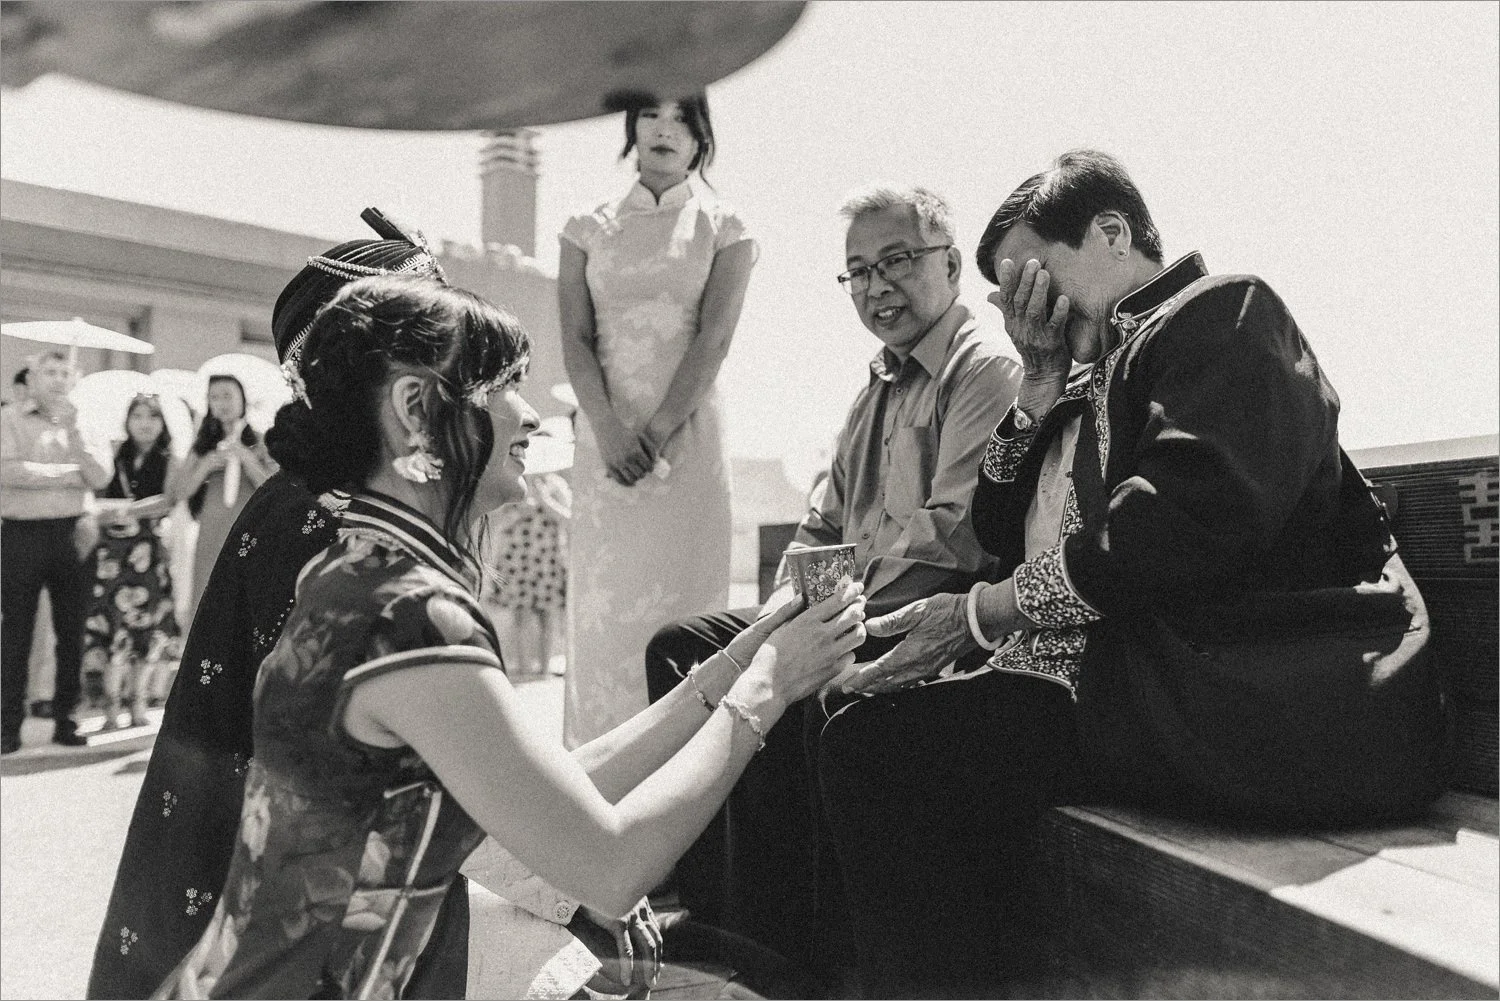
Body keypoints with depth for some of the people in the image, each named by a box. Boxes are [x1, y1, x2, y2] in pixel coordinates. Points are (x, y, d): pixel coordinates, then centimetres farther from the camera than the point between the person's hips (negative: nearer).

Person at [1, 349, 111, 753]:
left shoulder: (78, 425, 12)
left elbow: (99, 478, -2)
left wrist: (71, 432, -10)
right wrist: (67, 475, -7)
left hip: (67, 535, 3)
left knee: (72, 631, 5)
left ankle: (65, 719, 15)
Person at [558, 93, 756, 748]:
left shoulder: (723, 227, 7)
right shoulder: (589, 228, 12)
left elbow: (714, 337, -4)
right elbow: (576, 339, 3)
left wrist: (659, 429, -14)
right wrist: (608, 428, -12)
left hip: (687, 434, -2)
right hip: (606, 435, 2)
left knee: (681, 592, -2)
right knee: (603, 597, 1)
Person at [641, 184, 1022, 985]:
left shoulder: (986, 371, -9)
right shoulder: (881, 382, 20)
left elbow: (954, 533, -20)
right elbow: (824, 519, 21)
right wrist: (790, 598, 3)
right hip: (857, 612, 10)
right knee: (681, 645, 2)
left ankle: (780, 947, -12)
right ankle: (709, 909, 7)